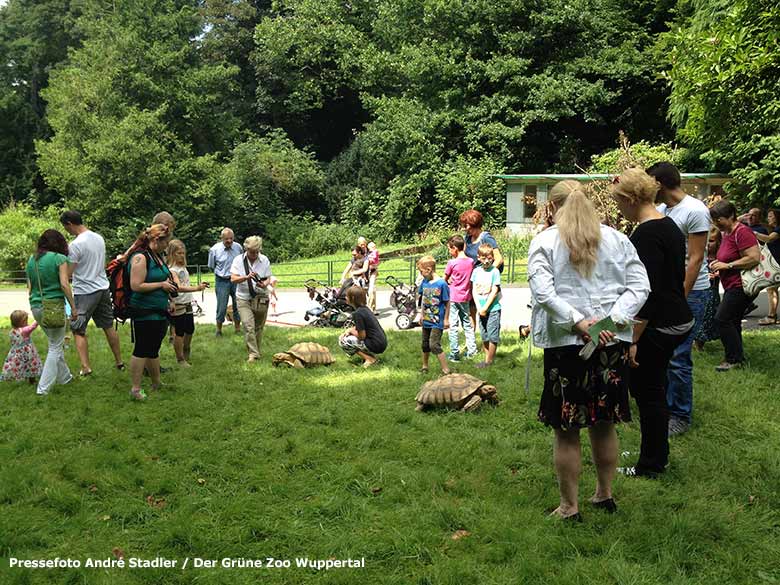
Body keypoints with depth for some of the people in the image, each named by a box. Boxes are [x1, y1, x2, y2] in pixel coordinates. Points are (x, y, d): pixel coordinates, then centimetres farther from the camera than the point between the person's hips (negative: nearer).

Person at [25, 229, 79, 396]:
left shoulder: (31, 260, 10)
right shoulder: (59, 258, -8)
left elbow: (30, 287, 13)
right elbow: (64, 285, -13)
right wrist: (73, 308, -8)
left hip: (36, 307, 6)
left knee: (55, 343, 21)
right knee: (55, 346, 3)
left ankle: (64, 377, 31)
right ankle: (43, 387, -1)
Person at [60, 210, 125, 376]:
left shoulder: (76, 244, -17)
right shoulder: (99, 238, 7)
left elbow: (67, 273, -16)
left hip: (85, 292, -7)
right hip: (103, 288, 7)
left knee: (78, 331, 2)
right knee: (108, 326, 17)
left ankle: (85, 367, -6)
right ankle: (119, 361, 24)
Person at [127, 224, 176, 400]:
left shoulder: (157, 256, 12)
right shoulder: (140, 257, -16)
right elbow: (136, 286, -23)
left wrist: (169, 281, 11)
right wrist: (161, 284, -17)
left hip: (159, 312, 9)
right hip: (144, 313, -9)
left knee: (153, 349, 18)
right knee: (142, 350, -3)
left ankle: (157, 384, 28)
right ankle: (135, 389, 4)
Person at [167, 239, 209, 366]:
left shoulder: (183, 266, 9)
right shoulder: (171, 270, -17)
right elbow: (178, 288, -30)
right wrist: (196, 288, -40)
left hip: (187, 304, 9)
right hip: (178, 305, -8)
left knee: (190, 330, 19)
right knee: (179, 332, 0)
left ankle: (186, 354, 41)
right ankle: (180, 360, 12)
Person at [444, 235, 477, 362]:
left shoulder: (452, 263, -15)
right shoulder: (471, 262, 0)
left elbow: (445, 279, -4)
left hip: (453, 298, -5)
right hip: (466, 297, 5)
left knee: (453, 326, 1)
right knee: (467, 324, 17)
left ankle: (454, 354, 3)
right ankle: (471, 350, 19)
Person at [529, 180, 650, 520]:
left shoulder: (544, 241, -3)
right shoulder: (616, 239, 7)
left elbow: (543, 293, -16)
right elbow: (640, 286, -1)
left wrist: (578, 322, -16)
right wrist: (611, 320, -9)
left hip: (566, 343, -4)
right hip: (613, 342, 4)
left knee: (566, 430, 6)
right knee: (604, 424, 18)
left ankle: (569, 507, 15)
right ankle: (605, 495, 31)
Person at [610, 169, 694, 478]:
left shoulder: (646, 235, -21)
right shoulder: (669, 225, 10)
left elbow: (647, 293, -24)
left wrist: (633, 340, -20)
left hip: (657, 326, -10)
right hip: (677, 319, 10)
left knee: (648, 393, 3)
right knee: (651, 389, 20)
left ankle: (652, 465, 16)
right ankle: (657, 456, 31)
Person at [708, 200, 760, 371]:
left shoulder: (742, 232, -18)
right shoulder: (726, 233, 13)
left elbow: (754, 258, -26)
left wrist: (727, 265, -22)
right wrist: (719, 265, 9)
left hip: (741, 285, -10)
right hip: (733, 286, 10)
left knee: (722, 319, -13)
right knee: (732, 321, 14)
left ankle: (734, 359, -5)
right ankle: (738, 357, 23)